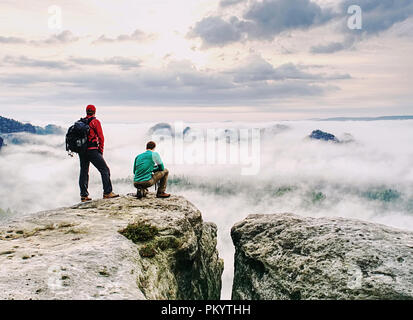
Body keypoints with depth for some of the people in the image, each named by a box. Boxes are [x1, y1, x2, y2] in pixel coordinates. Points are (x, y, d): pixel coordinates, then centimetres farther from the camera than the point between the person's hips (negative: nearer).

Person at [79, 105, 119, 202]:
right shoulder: (95, 121, -3)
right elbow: (100, 137, -6)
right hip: (92, 150, -6)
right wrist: (101, 151, 2)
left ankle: (84, 195, 14)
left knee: (84, 172, 13)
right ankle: (107, 192, -9)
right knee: (105, 170, -3)